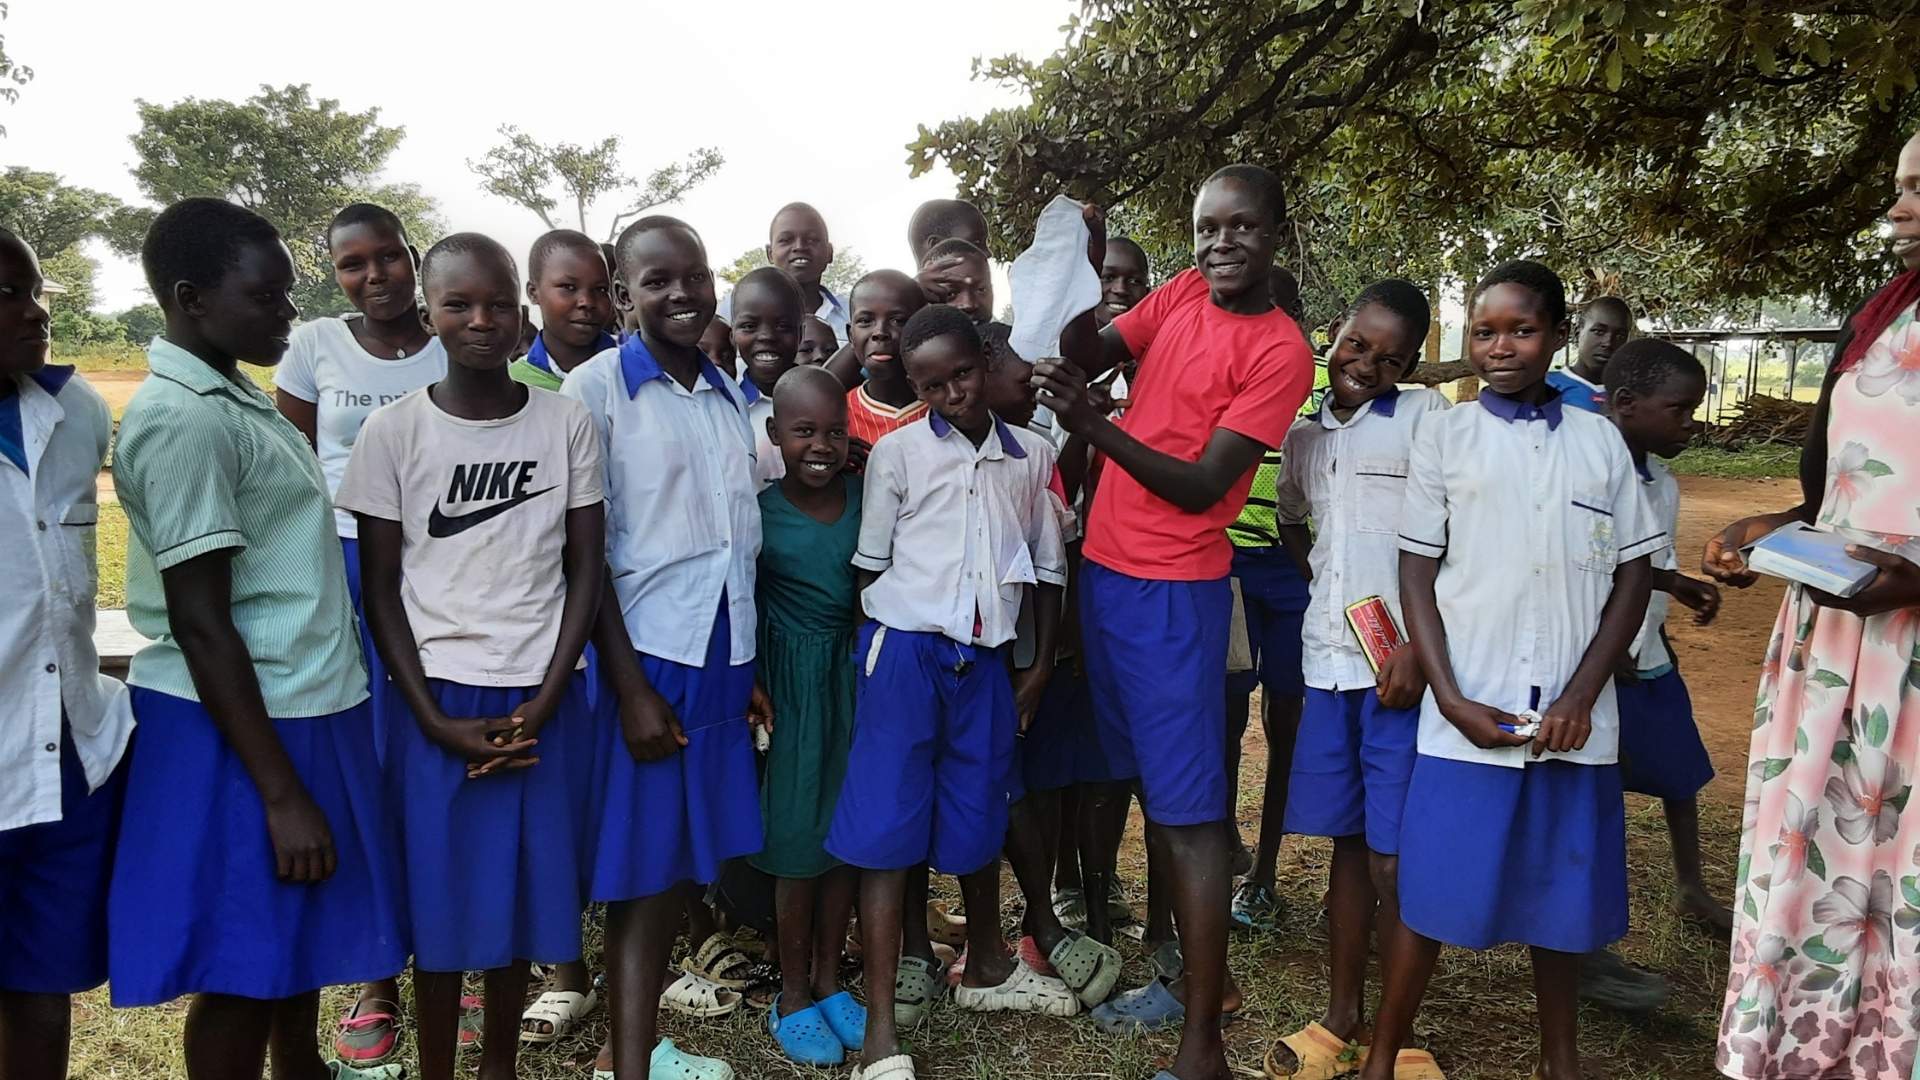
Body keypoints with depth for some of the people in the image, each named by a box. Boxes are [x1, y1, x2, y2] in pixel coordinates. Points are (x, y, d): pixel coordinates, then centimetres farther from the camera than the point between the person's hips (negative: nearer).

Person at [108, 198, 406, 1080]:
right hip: (240, 725, -10)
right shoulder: (183, 418, -20)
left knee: (297, 935, 24)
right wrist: (281, 793, -22)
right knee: (243, 964, 6)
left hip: (298, 706, 10)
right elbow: (201, 624, -22)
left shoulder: (232, 398, 10)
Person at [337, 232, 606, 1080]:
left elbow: (585, 568, 2)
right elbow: (381, 587, 0)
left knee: (521, 889, 9)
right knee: (439, 896, 6)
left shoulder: (567, 422, 0)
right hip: (437, 697, -1)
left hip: (544, 699, 1)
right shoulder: (393, 431, -2)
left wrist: (545, 699, -7)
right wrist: (434, 716, -7)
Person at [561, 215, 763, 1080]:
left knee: (684, 862, 12)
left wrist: (750, 662, 12)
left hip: (722, 656, 6)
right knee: (642, 871, 0)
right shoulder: (595, 391, -7)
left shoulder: (729, 396, 11)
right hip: (644, 655, -5)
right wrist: (630, 685, -13)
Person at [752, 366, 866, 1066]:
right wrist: (749, 685, -12)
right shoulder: (756, 501, -10)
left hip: (851, 672, 4)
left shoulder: (862, 493, -2)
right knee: (798, 836, 4)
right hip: (787, 676, -3)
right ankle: (792, 996, 21)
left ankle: (828, 981, 28)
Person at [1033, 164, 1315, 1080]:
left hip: (1173, 589, -7)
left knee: (1188, 809, -5)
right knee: (1145, 786, 16)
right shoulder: (1179, 295, 8)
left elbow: (1201, 486, -17)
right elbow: (1086, 359, 4)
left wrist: (1092, 425, -27)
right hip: (1104, 566, 8)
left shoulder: (1280, 352, -12)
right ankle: (1192, 978, 31)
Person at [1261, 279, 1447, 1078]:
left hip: (1402, 664, -5)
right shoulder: (1303, 433, 13)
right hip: (1328, 661, 5)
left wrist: (1419, 650, -16)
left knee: (1395, 858, -1)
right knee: (1348, 844, 13)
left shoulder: (1424, 415, -2)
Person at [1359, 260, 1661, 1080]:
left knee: (1561, 894, 11)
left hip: (1573, 721, 2)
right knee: (1433, 893, 3)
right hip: (1466, 717, -2)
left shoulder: (1600, 441, 7)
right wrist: (1452, 699, -9)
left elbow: (1633, 576, 7)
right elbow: (1416, 575, 0)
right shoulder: (1444, 435, 2)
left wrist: (1581, 697, -4)